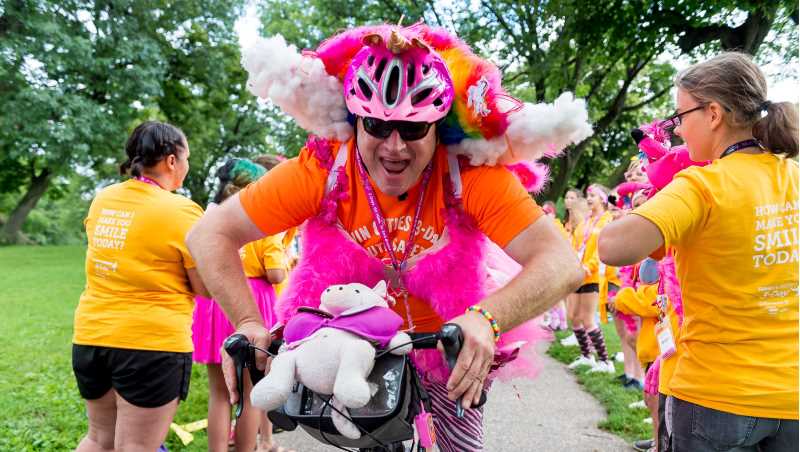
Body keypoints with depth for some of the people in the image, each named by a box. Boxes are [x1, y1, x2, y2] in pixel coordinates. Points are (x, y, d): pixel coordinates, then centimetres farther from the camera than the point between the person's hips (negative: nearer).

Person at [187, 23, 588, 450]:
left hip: (447, 342, 0)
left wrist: (486, 319, -52)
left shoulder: (471, 174, -29)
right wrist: (248, 323, -33)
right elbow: (210, 234, -21)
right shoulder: (322, 169, -26)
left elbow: (561, 264, -35)